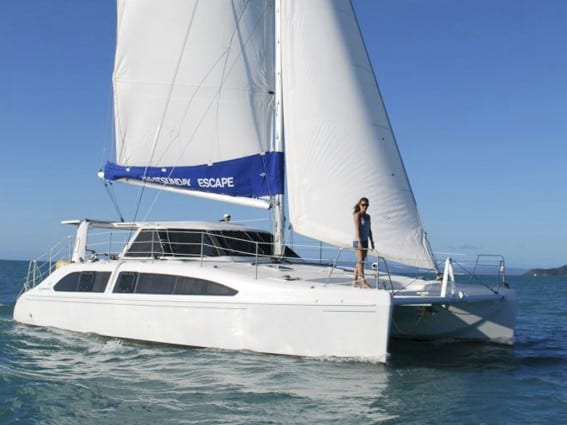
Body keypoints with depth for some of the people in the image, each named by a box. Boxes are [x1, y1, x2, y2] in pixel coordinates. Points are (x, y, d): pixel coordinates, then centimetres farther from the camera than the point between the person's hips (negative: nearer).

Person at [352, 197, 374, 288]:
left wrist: (372, 242, 15)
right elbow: (357, 229, -16)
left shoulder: (368, 216, 13)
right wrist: (359, 242, -23)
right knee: (360, 261, -11)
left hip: (365, 241, 8)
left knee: (360, 262, 10)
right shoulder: (357, 215, -8)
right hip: (358, 241, -8)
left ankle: (355, 280, 17)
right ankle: (363, 282, -15)